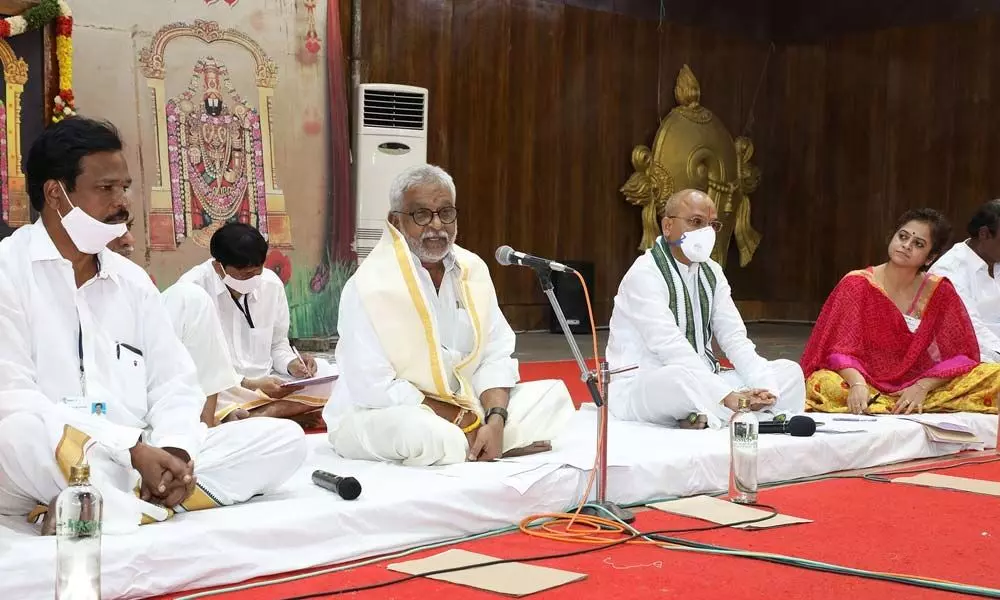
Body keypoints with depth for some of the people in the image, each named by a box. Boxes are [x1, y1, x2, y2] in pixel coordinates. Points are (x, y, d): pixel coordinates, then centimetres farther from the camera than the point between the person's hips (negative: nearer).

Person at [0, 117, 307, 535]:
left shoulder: (132, 280, 16)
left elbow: (174, 385, 12)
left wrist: (174, 449, -11)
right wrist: (133, 448, -20)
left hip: (141, 465, 7)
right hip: (48, 469, -6)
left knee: (283, 438, -11)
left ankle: (109, 507, -22)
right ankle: (153, 507, -24)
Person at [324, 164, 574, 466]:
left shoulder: (473, 269, 1)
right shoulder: (369, 285, -19)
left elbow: (495, 356, 0)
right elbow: (375, 389, -23)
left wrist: (495, 421, -19)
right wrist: (462, 419, -21)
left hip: (467, 408, 6)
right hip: (376, 416, -5)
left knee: (553, 395, -3)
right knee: (413, 429, -38)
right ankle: (485, 448, -10)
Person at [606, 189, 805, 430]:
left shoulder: (711, 272, 10)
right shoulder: (644, 274, -15)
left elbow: (734, 338, 3)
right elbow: (672, 349, -27)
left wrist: (763, 386, -17)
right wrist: (728, 397, -34)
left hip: (701, 385, 8)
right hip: (637, 390, -8)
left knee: (789, 371, -3)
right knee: (683, 379, -42)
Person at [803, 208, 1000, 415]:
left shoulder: (940, 291, 4)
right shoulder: (856, 285, -2)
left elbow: (961, 354, 1)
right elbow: (840, 349, -9)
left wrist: (922, 387, -16)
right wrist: (858, 384, -29)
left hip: (917, 388, 3)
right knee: (823, 383, -34)